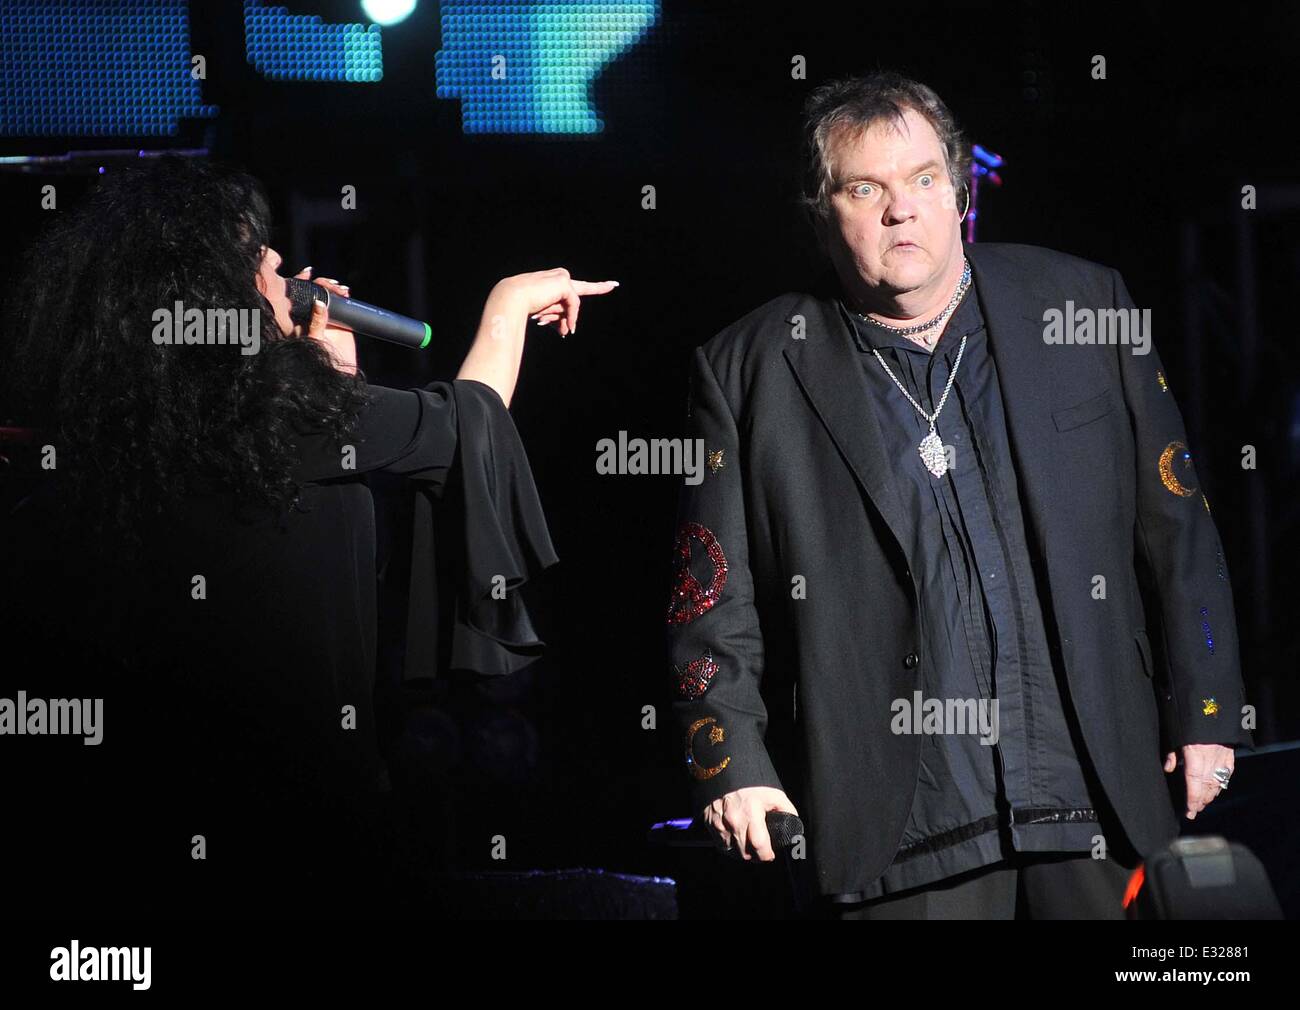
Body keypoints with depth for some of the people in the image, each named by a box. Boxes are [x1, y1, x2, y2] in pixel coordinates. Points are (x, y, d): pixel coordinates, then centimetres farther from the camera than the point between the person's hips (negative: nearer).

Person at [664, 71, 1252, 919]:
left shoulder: (1082, 306, 8)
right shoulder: (750, 372, 4)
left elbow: (1176, 524, 9)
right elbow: (714, 599, 4)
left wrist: (1206, 718, 5)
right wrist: (732, 764, -7)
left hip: (1104, 801, 2)